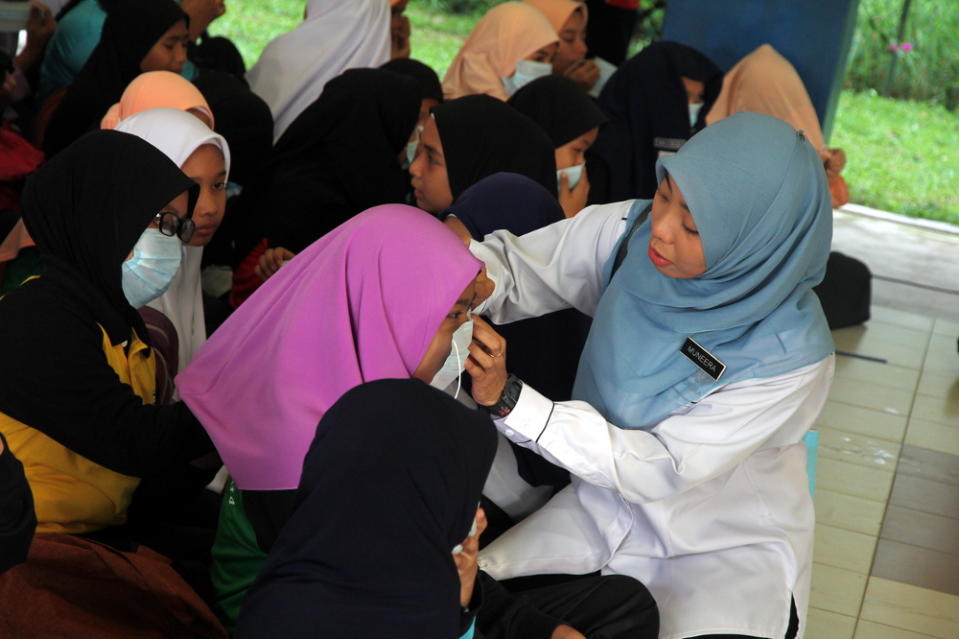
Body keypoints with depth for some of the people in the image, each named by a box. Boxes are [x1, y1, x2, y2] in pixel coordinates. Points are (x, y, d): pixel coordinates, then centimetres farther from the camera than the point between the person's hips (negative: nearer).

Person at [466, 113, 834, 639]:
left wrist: (509, 401, -34)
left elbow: (657, 468, -26)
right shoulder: (631, 233, -16)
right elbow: (512, 268, -10)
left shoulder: (788, 355, -28)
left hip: (729, 545, -3)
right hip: (608, 505, 4)